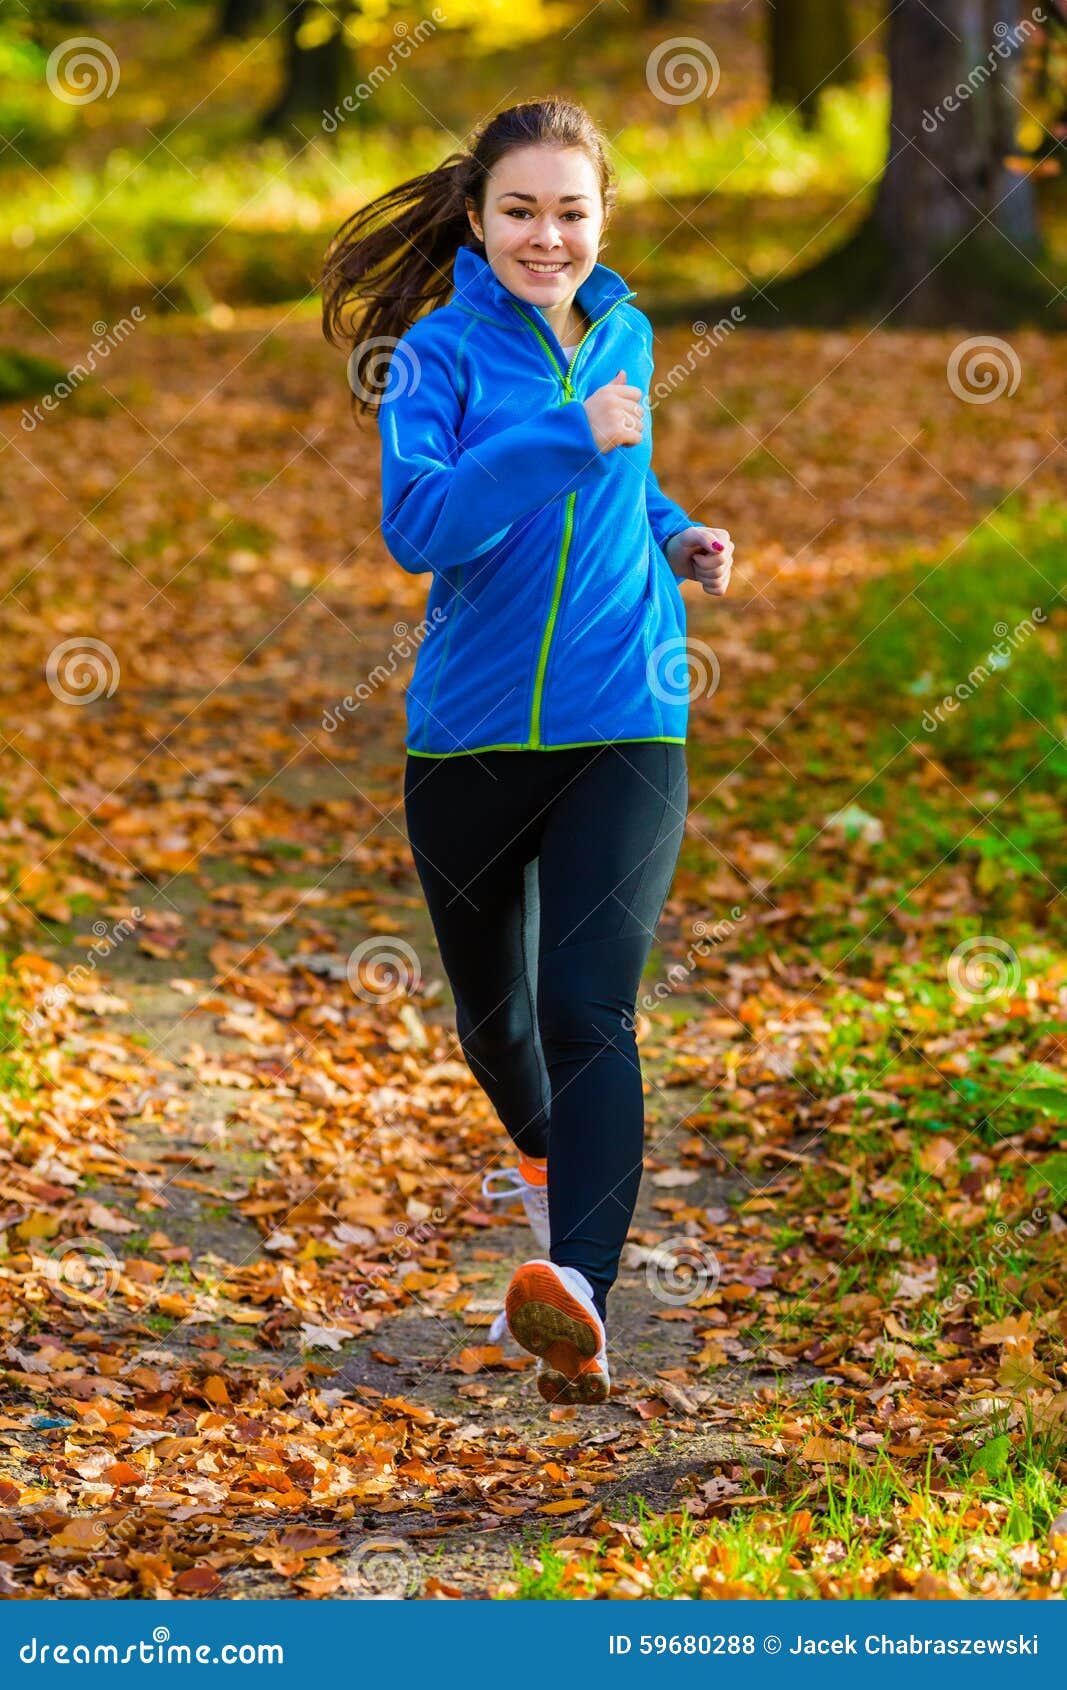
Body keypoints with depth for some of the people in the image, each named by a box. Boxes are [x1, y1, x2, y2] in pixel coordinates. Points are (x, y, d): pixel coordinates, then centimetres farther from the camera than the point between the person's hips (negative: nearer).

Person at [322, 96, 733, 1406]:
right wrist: (571, 437, -30)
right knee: (493, 1017, 18)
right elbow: (418, 525, -24)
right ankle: (549, 1158, 51)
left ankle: (579, 1295, -32)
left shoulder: (625, 336, 8)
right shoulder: (439, 354, -6)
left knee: (588, 1009, -18)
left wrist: (671, 535, 10)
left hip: (622, 730, 1)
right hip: (471, 734, 0)